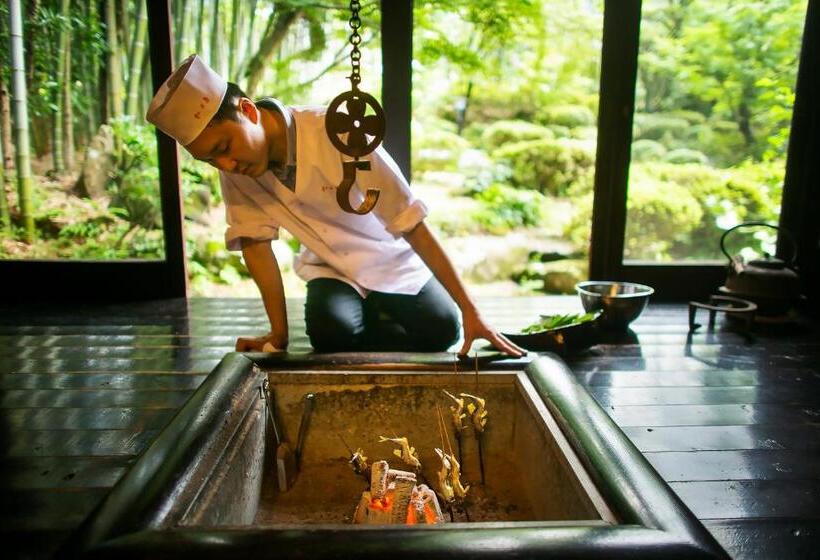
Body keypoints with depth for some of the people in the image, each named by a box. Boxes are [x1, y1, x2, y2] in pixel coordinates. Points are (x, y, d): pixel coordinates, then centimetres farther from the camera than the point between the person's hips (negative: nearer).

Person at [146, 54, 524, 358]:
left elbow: (411, 224, -29)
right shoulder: (234, 168, -17)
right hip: (329, 267, 2)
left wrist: (470, 310, -28)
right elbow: (254, 241, -10)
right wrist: (279, 333, -15)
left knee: (441, 330, -23)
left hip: (390, 260, -2)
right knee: (331, 332, -28)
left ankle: (378, 312, 9)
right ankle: (371, 314, 7)